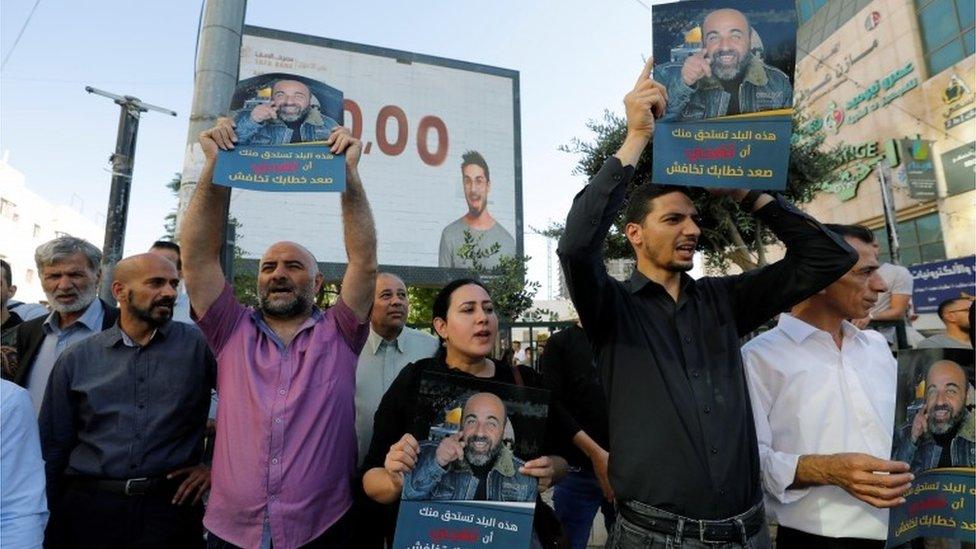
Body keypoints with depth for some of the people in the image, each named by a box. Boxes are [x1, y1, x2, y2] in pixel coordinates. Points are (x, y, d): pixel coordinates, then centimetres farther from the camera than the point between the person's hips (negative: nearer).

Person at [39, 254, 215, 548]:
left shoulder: (201, 345, -5)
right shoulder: (76, 359, 3)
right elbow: (54, 446, 8)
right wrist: (48, 520, 7)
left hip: (171, 504, -2)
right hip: (91, 506, 2)